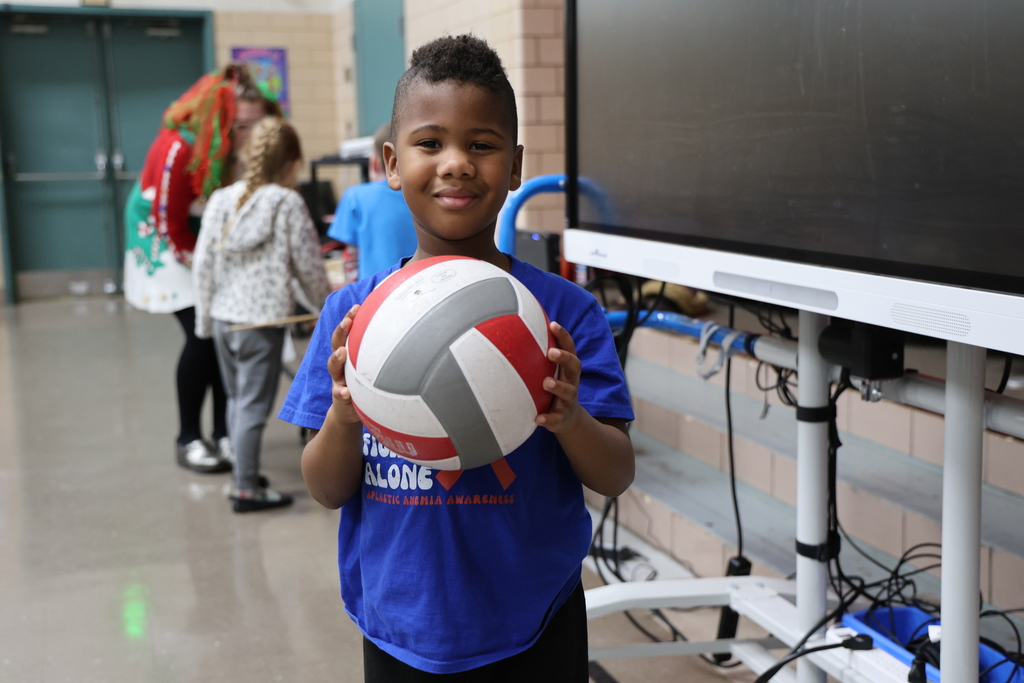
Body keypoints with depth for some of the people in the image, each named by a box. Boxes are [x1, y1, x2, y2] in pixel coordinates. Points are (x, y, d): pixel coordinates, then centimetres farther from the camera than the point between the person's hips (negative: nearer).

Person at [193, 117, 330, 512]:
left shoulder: (221, 200, 6)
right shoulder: (288, 204, -8)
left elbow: (202, 264, 6)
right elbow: (309, 266, -3)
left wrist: (204, 317, 14)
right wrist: (327, 307, 13)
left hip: (223, 317, 6)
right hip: (263, 320, -6)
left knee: (236, 399, 19)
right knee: (253, 406, -2)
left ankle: (243, 471, 29)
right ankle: (246, 489, 1)